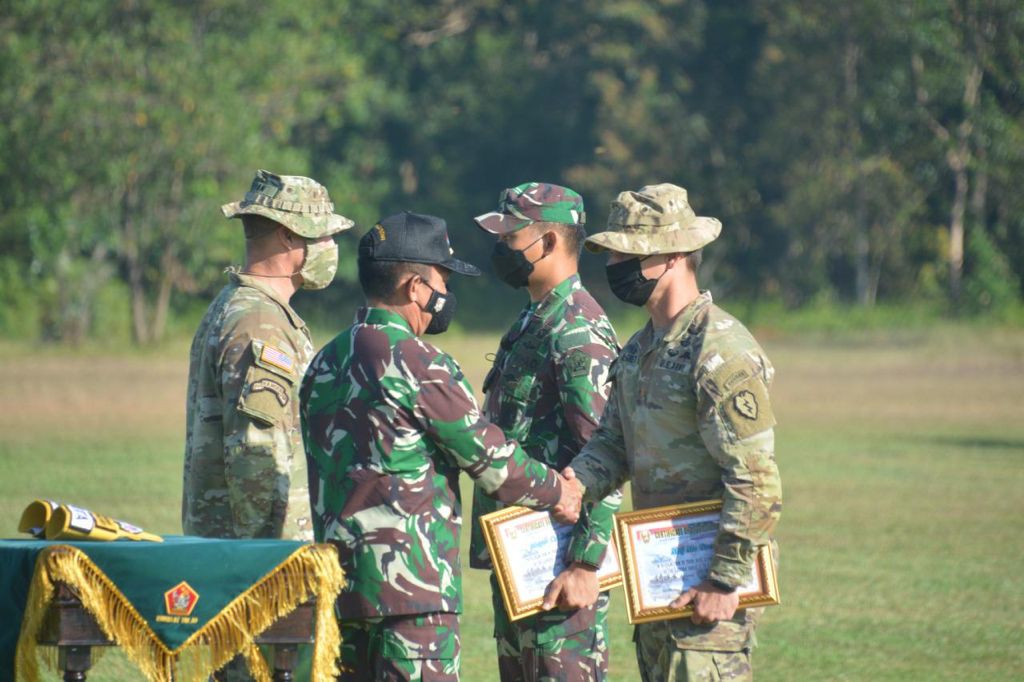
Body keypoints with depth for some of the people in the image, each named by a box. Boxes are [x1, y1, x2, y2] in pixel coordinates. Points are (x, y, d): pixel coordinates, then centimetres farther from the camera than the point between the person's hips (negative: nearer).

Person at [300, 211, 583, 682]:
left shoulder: (324, 366, 12)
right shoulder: (420, 365, -13)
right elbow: (487, 454, -6)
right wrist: (555, 492, 10)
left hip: (338, 573, 8)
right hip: (412, 582, -8)